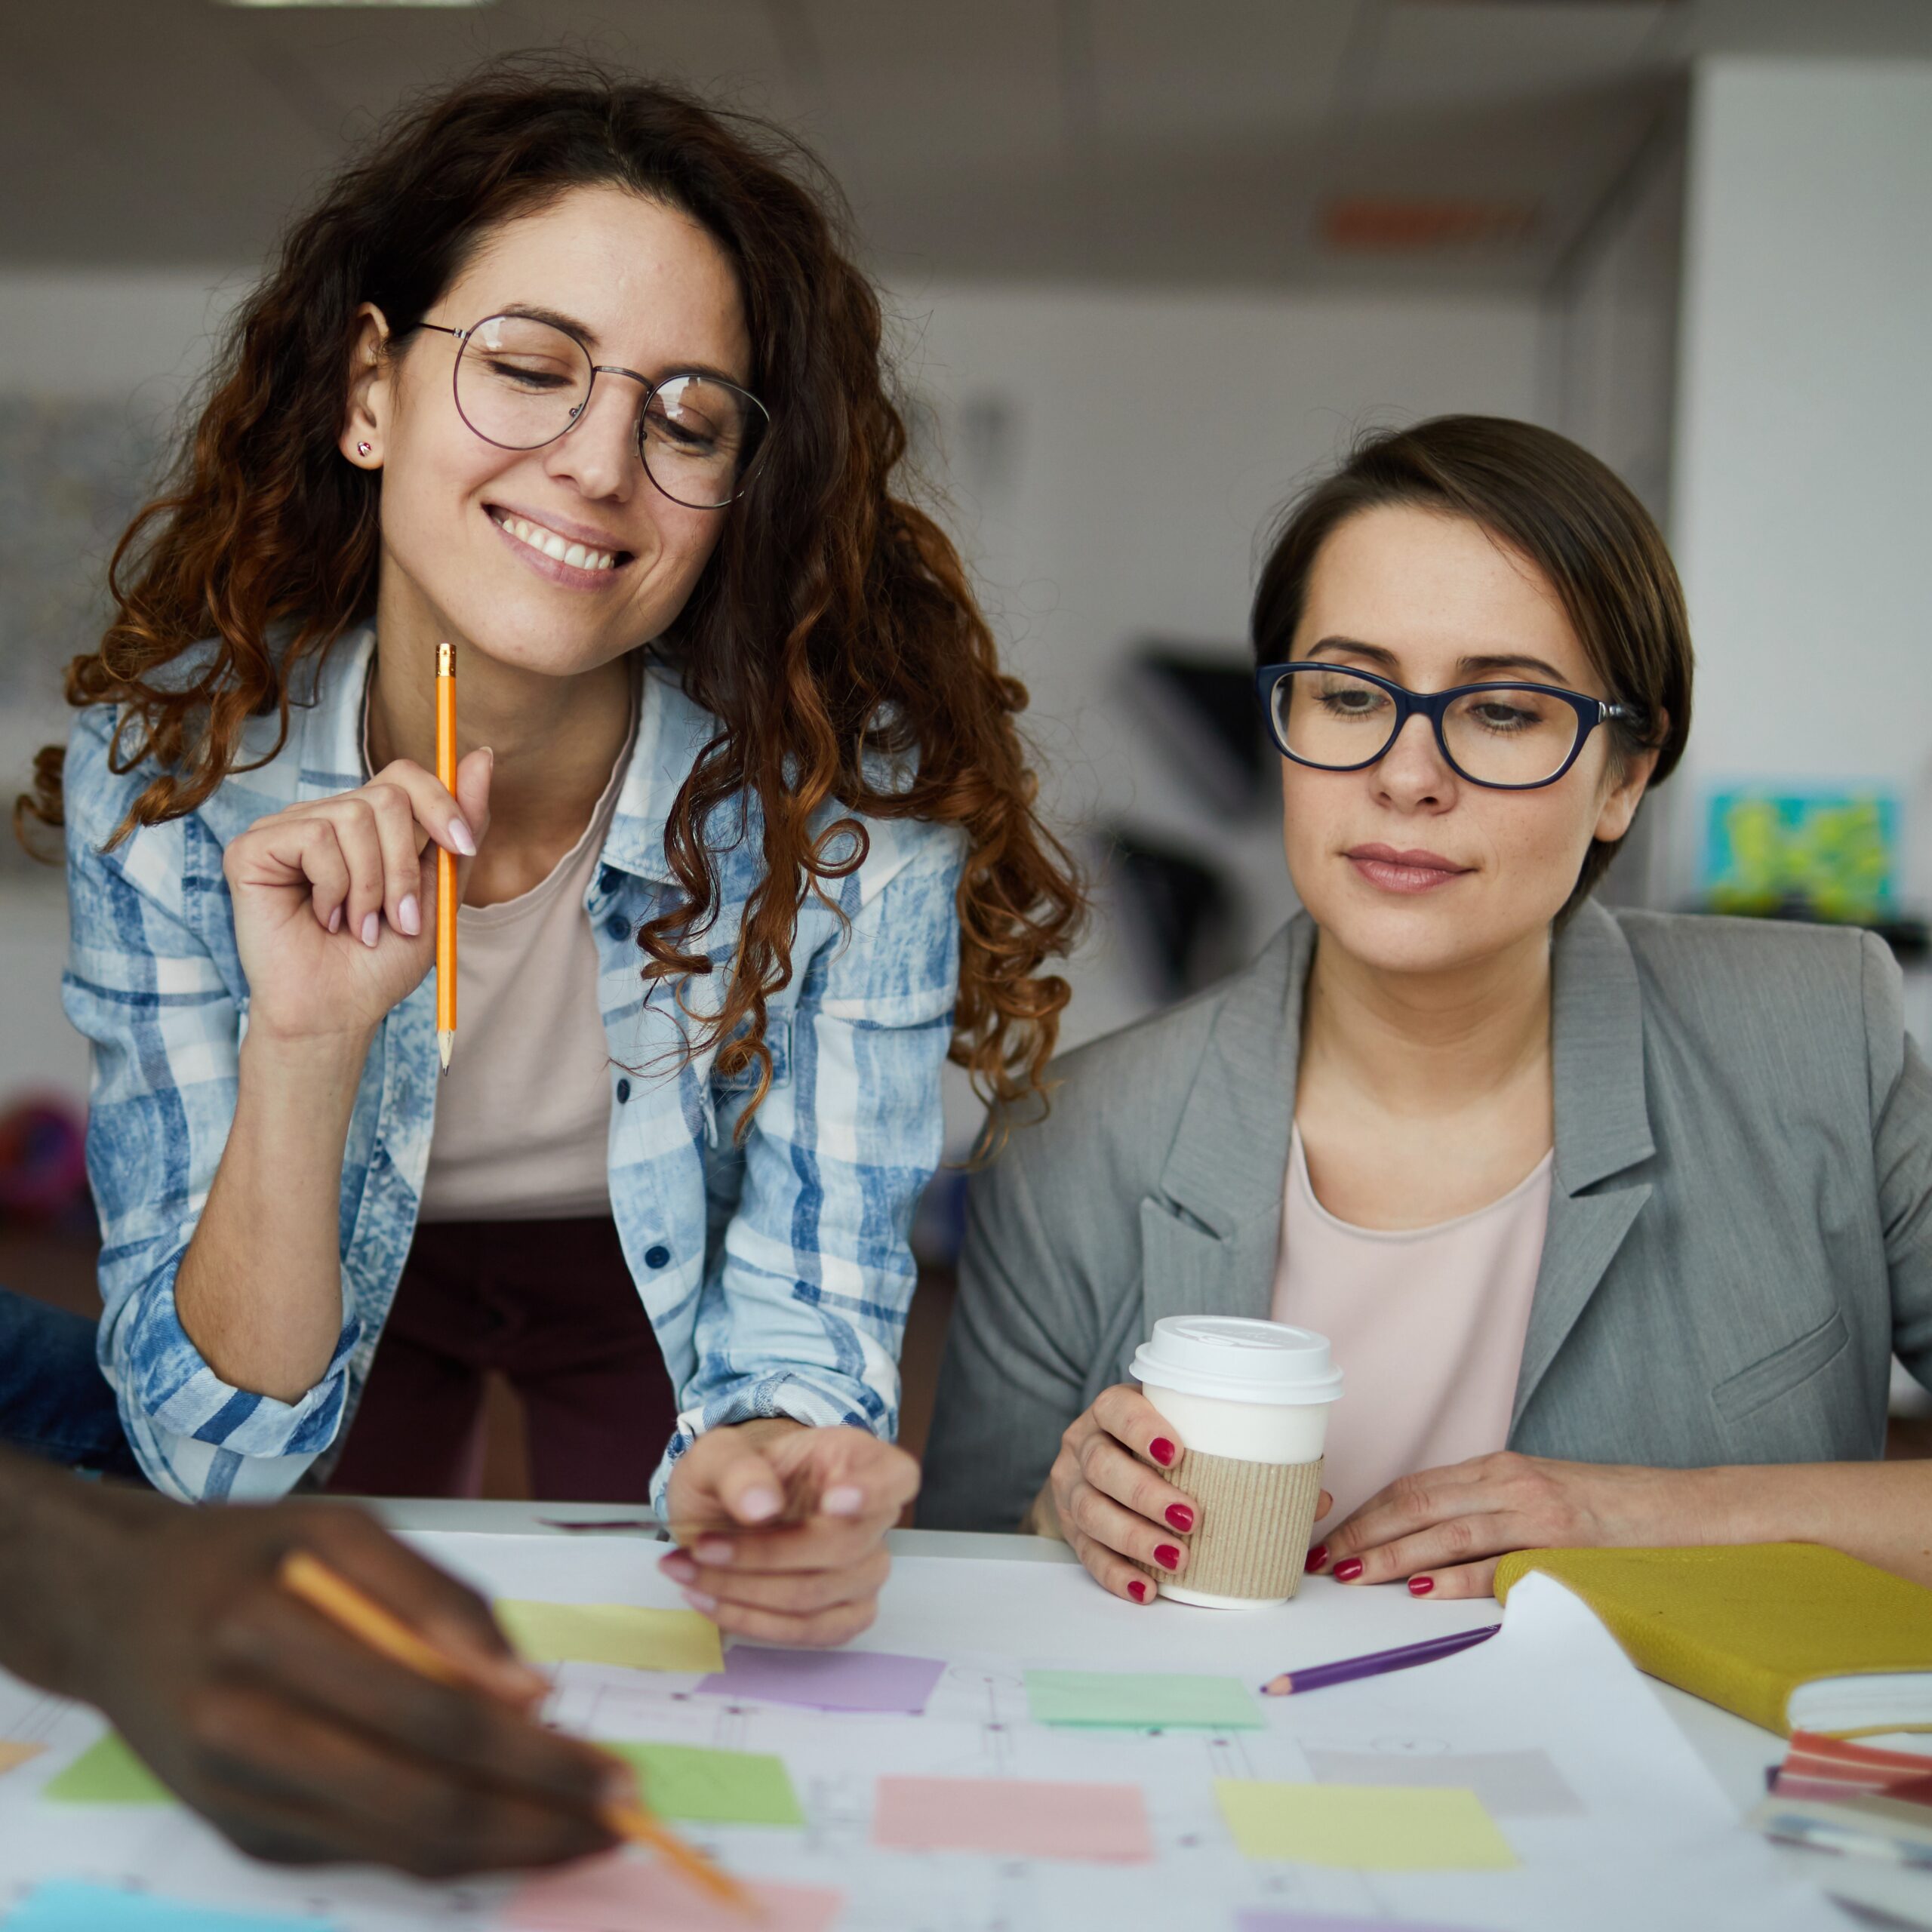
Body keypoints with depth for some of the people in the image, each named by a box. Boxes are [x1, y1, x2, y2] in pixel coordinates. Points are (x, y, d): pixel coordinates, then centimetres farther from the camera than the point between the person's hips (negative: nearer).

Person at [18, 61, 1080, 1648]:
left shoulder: (856, 795, -29)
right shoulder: (167, 764, -26)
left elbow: (800, 1328, -21)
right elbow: (221, 1445, -25)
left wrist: (765, 1475, -44)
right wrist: (303, 1046, -42)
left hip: (662, 1277, 0)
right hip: (318, 1278, 0)